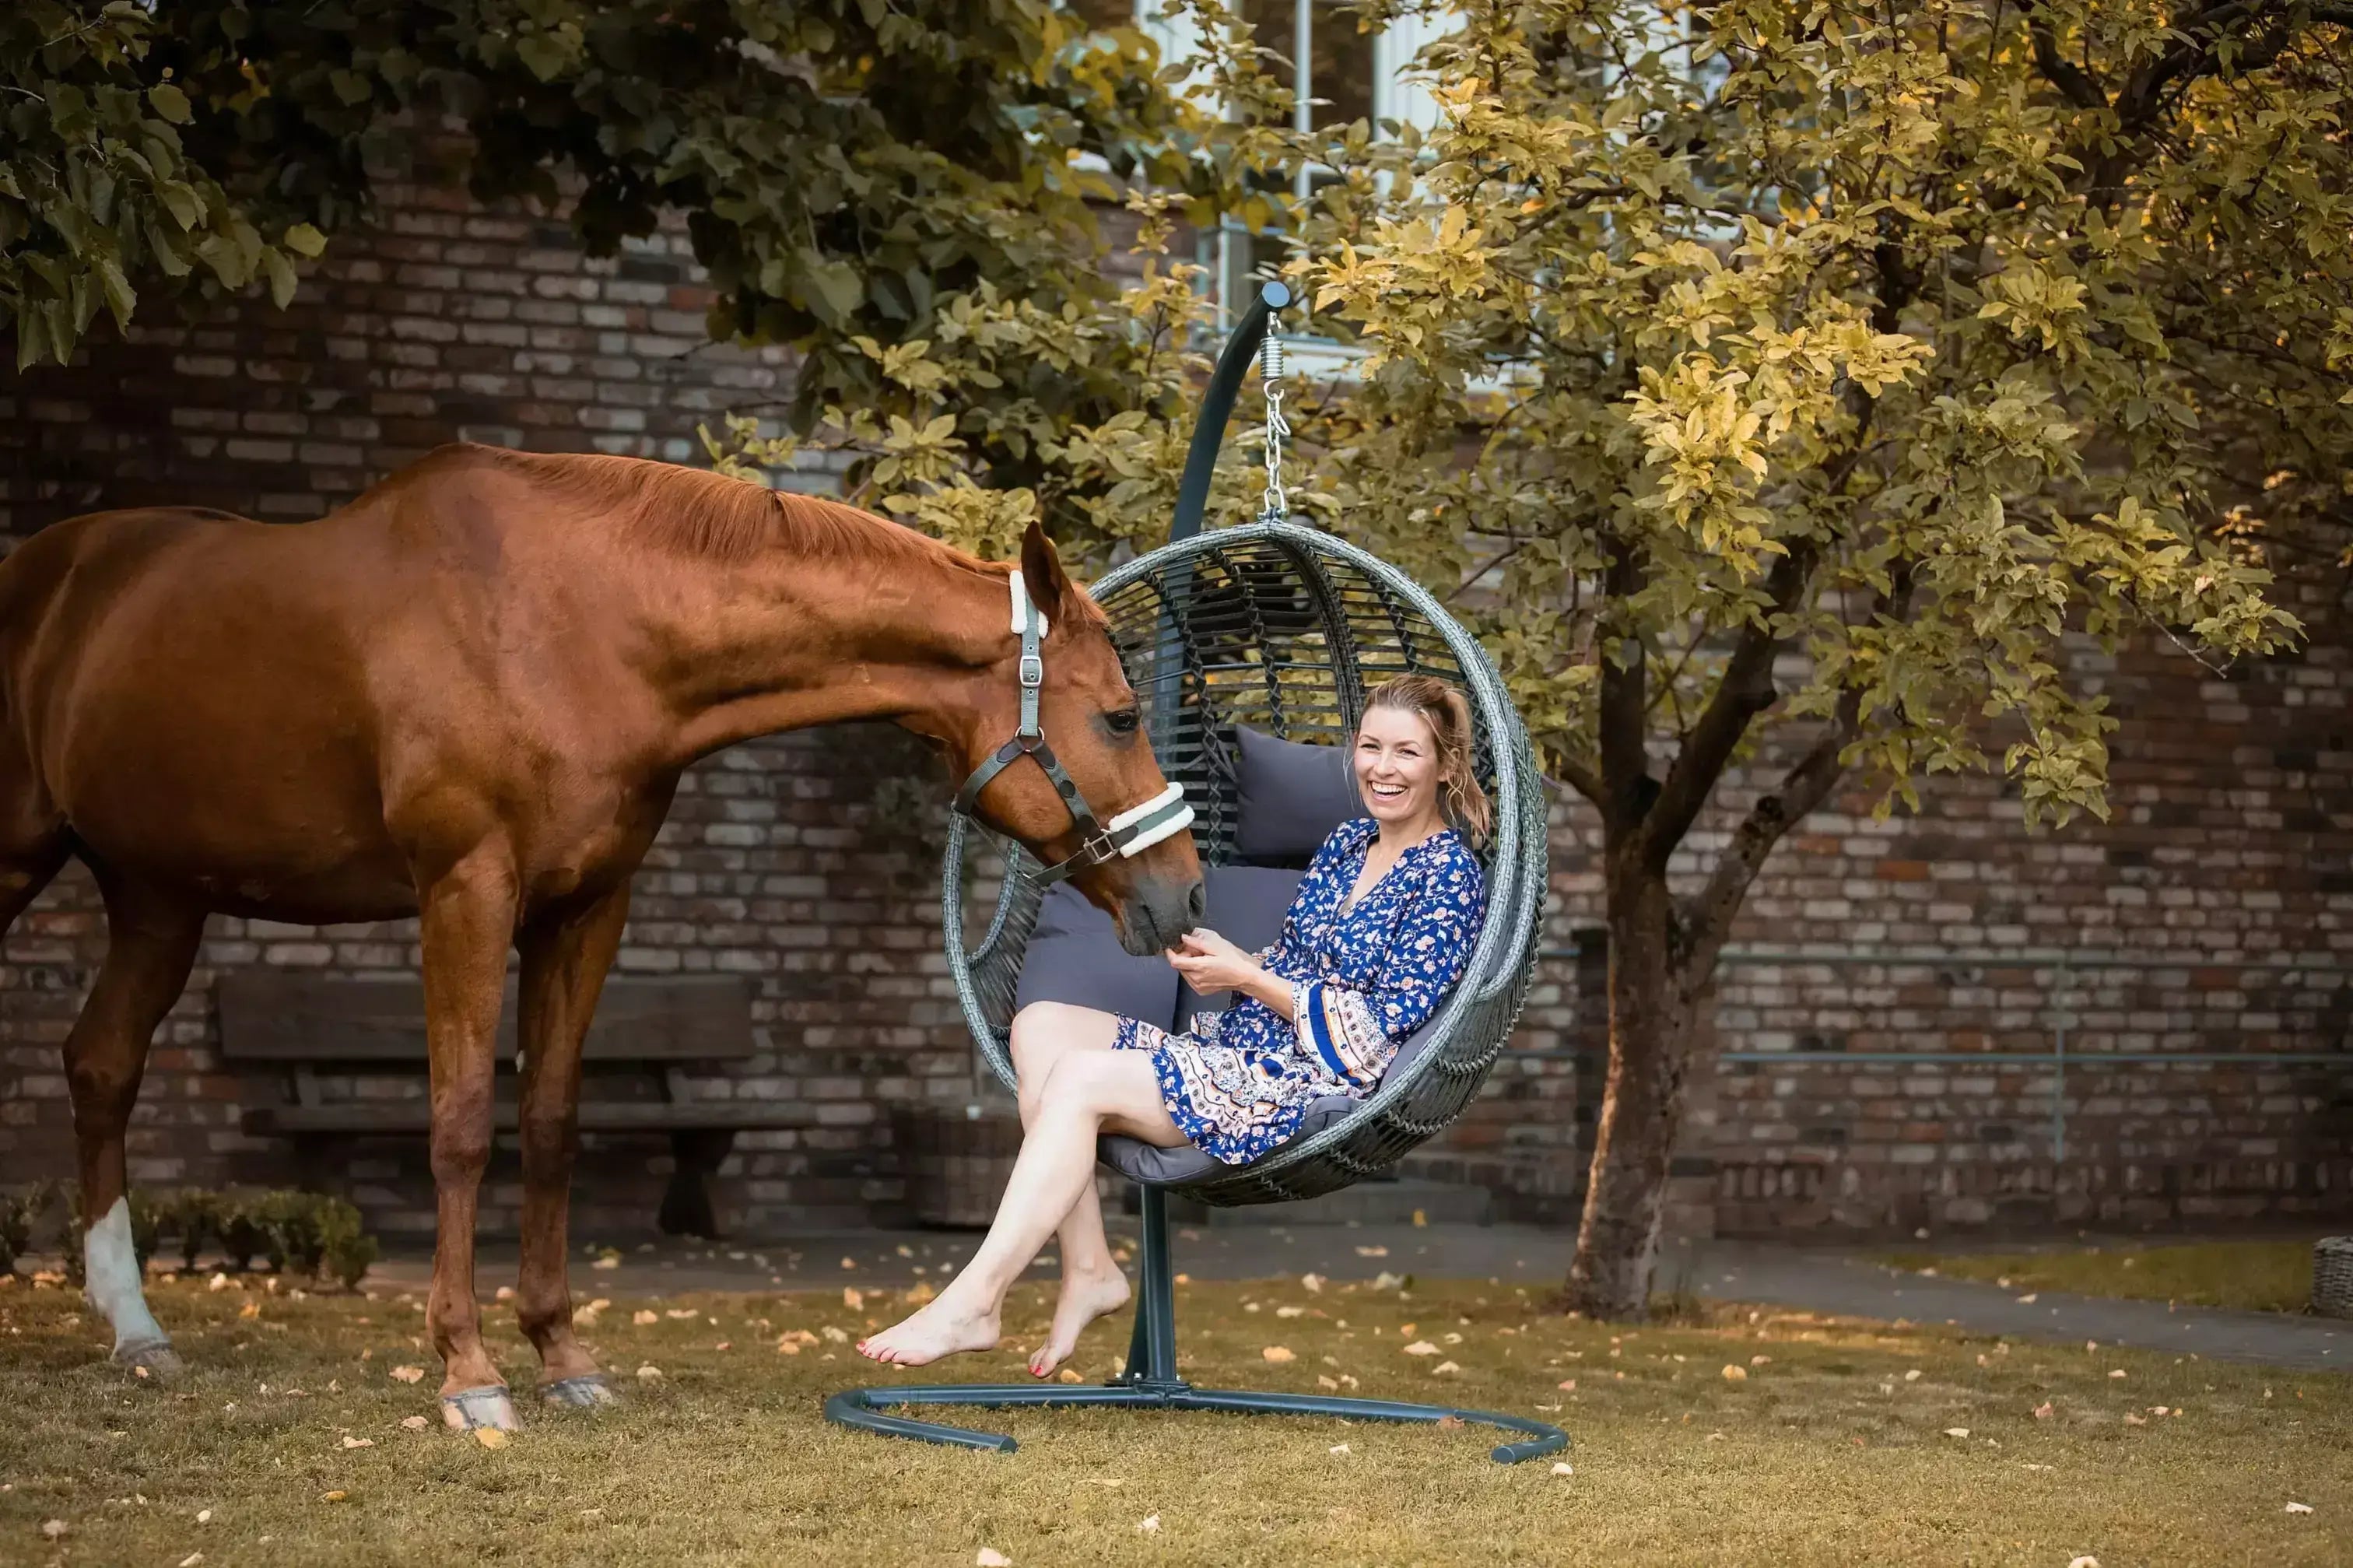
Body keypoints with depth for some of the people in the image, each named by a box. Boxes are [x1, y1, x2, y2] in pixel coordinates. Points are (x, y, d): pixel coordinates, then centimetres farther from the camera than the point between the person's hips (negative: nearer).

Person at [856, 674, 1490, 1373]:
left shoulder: (1450, 875, -10)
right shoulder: (1348, 841, 16)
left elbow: (1385, 1027, -16)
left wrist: (1247, 976, -13)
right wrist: (1221, 956, 0)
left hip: (1314, 1091, -9)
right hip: (1239, 1051, 9)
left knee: (1079, 1079, -23)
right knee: (1041, 1025, -5)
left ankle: (972, 1302, -24)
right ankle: (1088, 1270, -14)